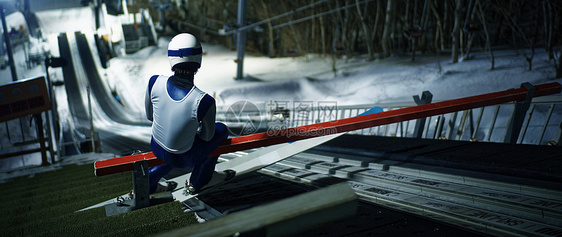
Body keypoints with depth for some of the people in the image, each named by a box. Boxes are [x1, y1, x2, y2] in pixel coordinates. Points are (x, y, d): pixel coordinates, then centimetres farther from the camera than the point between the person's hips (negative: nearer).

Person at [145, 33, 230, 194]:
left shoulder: (155, 82, -21)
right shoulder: (204, 102, -33)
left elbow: (150, 116, -2)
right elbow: (207, 136, -13)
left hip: (156, 149, 5)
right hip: (182, 160, -5)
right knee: (221, 130, 20)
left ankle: (148, 181, 37)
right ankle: (196, 183, 33)